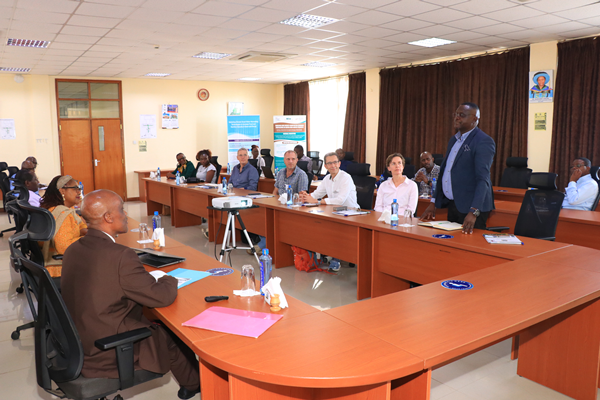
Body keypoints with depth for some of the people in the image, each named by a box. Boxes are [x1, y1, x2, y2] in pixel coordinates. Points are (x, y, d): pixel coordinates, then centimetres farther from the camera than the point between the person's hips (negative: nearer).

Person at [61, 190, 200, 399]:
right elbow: (163, 297, -20)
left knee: (157, 325, 21)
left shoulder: (73, 250, -1)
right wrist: (169, 280, 2)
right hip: (106, 355, -8)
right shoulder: (120, 256, -27)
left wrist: (149, 279, 7)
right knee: (173, 334, 13)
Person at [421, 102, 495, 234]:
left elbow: (482, 179, -22)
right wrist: (433, 203, 13)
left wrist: (473, 212, -32)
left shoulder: (484, 142, -12)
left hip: (471, 207, -8)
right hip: (452, 205, 8)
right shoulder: (453, 140, 14)